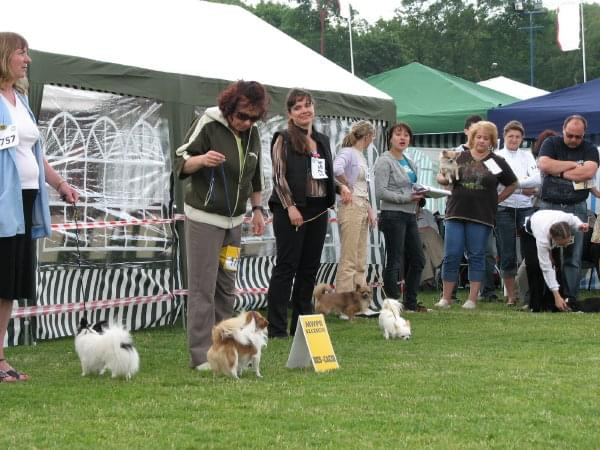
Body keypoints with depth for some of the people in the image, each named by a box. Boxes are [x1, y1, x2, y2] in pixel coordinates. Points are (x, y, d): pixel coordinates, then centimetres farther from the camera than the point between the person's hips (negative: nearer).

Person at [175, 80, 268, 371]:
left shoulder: (252, 133, 7)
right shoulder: (208, 125, -12)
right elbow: (180, 163, -10)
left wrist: (257, 209, 17)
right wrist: (201, 159, -30)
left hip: (234, 219, 6)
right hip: (204, 218, -6)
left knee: (226, 287, 9)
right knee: (203, 287, -9)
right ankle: (201, 356, -8)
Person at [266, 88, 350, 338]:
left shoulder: (322, 140, 16)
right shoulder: (284, 139, -4)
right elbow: (279, 176, -10)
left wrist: (340, 187, 4)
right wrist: (290, 207, -17)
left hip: (318, 211, 7)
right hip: (291, 211, -7)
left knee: (309, 268, 8)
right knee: (286, 266, -6)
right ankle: (277, 327, -4)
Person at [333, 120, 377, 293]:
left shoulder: (361, 157, 19)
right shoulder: (347, 152, -8)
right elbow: (336, 169, -31)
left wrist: (370, 211, 16)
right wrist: (347, 187, -17)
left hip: (362, 209, 9)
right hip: (351, 207, -9)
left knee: (360, 262, 10)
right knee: (349, 261, -10)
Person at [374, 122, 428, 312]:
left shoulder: (409, 163, 18)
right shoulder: (385, 161, -7)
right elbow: (381, 192, -15)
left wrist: (419, 196, 4)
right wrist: (407, 198, -19)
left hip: (410, 215, 9)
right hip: (393, 215, -9)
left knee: (417, 259, 10)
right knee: (395, 261, -5)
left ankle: (410, 302, 18)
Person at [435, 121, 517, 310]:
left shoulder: (497, 162, 6)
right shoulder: (459, 158, 8)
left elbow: (512, 185, 15)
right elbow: (440, 178, 12)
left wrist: (496, 200, 6)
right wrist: (445, 178, -10)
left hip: (482, 216, -1)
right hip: (456, 214, 1)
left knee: (477, 256, 2)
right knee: (451, 256, -2)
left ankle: (472, 299, 6)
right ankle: (446, 298, 4)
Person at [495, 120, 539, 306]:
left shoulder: (527, 156, 13)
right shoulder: (496, 157, 5)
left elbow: (537, 179, -1)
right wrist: (524, 188, -10)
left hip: (526, 208, 2)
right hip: (504, 208, -2)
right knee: (507, 255, -1)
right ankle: (511, 296, 6)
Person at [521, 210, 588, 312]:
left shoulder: (568, 218, -40)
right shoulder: (543, 239, -47)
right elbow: (546, 269, -39)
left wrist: (580, 226, -34)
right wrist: (557, 296, -40)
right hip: (530, 233, -4)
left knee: (558, 263, -14)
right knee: (533, 266, -21)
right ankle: (536, 306, -9)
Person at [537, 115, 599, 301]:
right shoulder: (551, 144, 8)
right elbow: (544, 165, -11)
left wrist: (559, 172, -6)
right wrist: (573, 165, -5)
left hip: (576, 208, 1)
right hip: (549, 205, -1)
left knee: (573, 258, -2)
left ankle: (570, 298, -1)